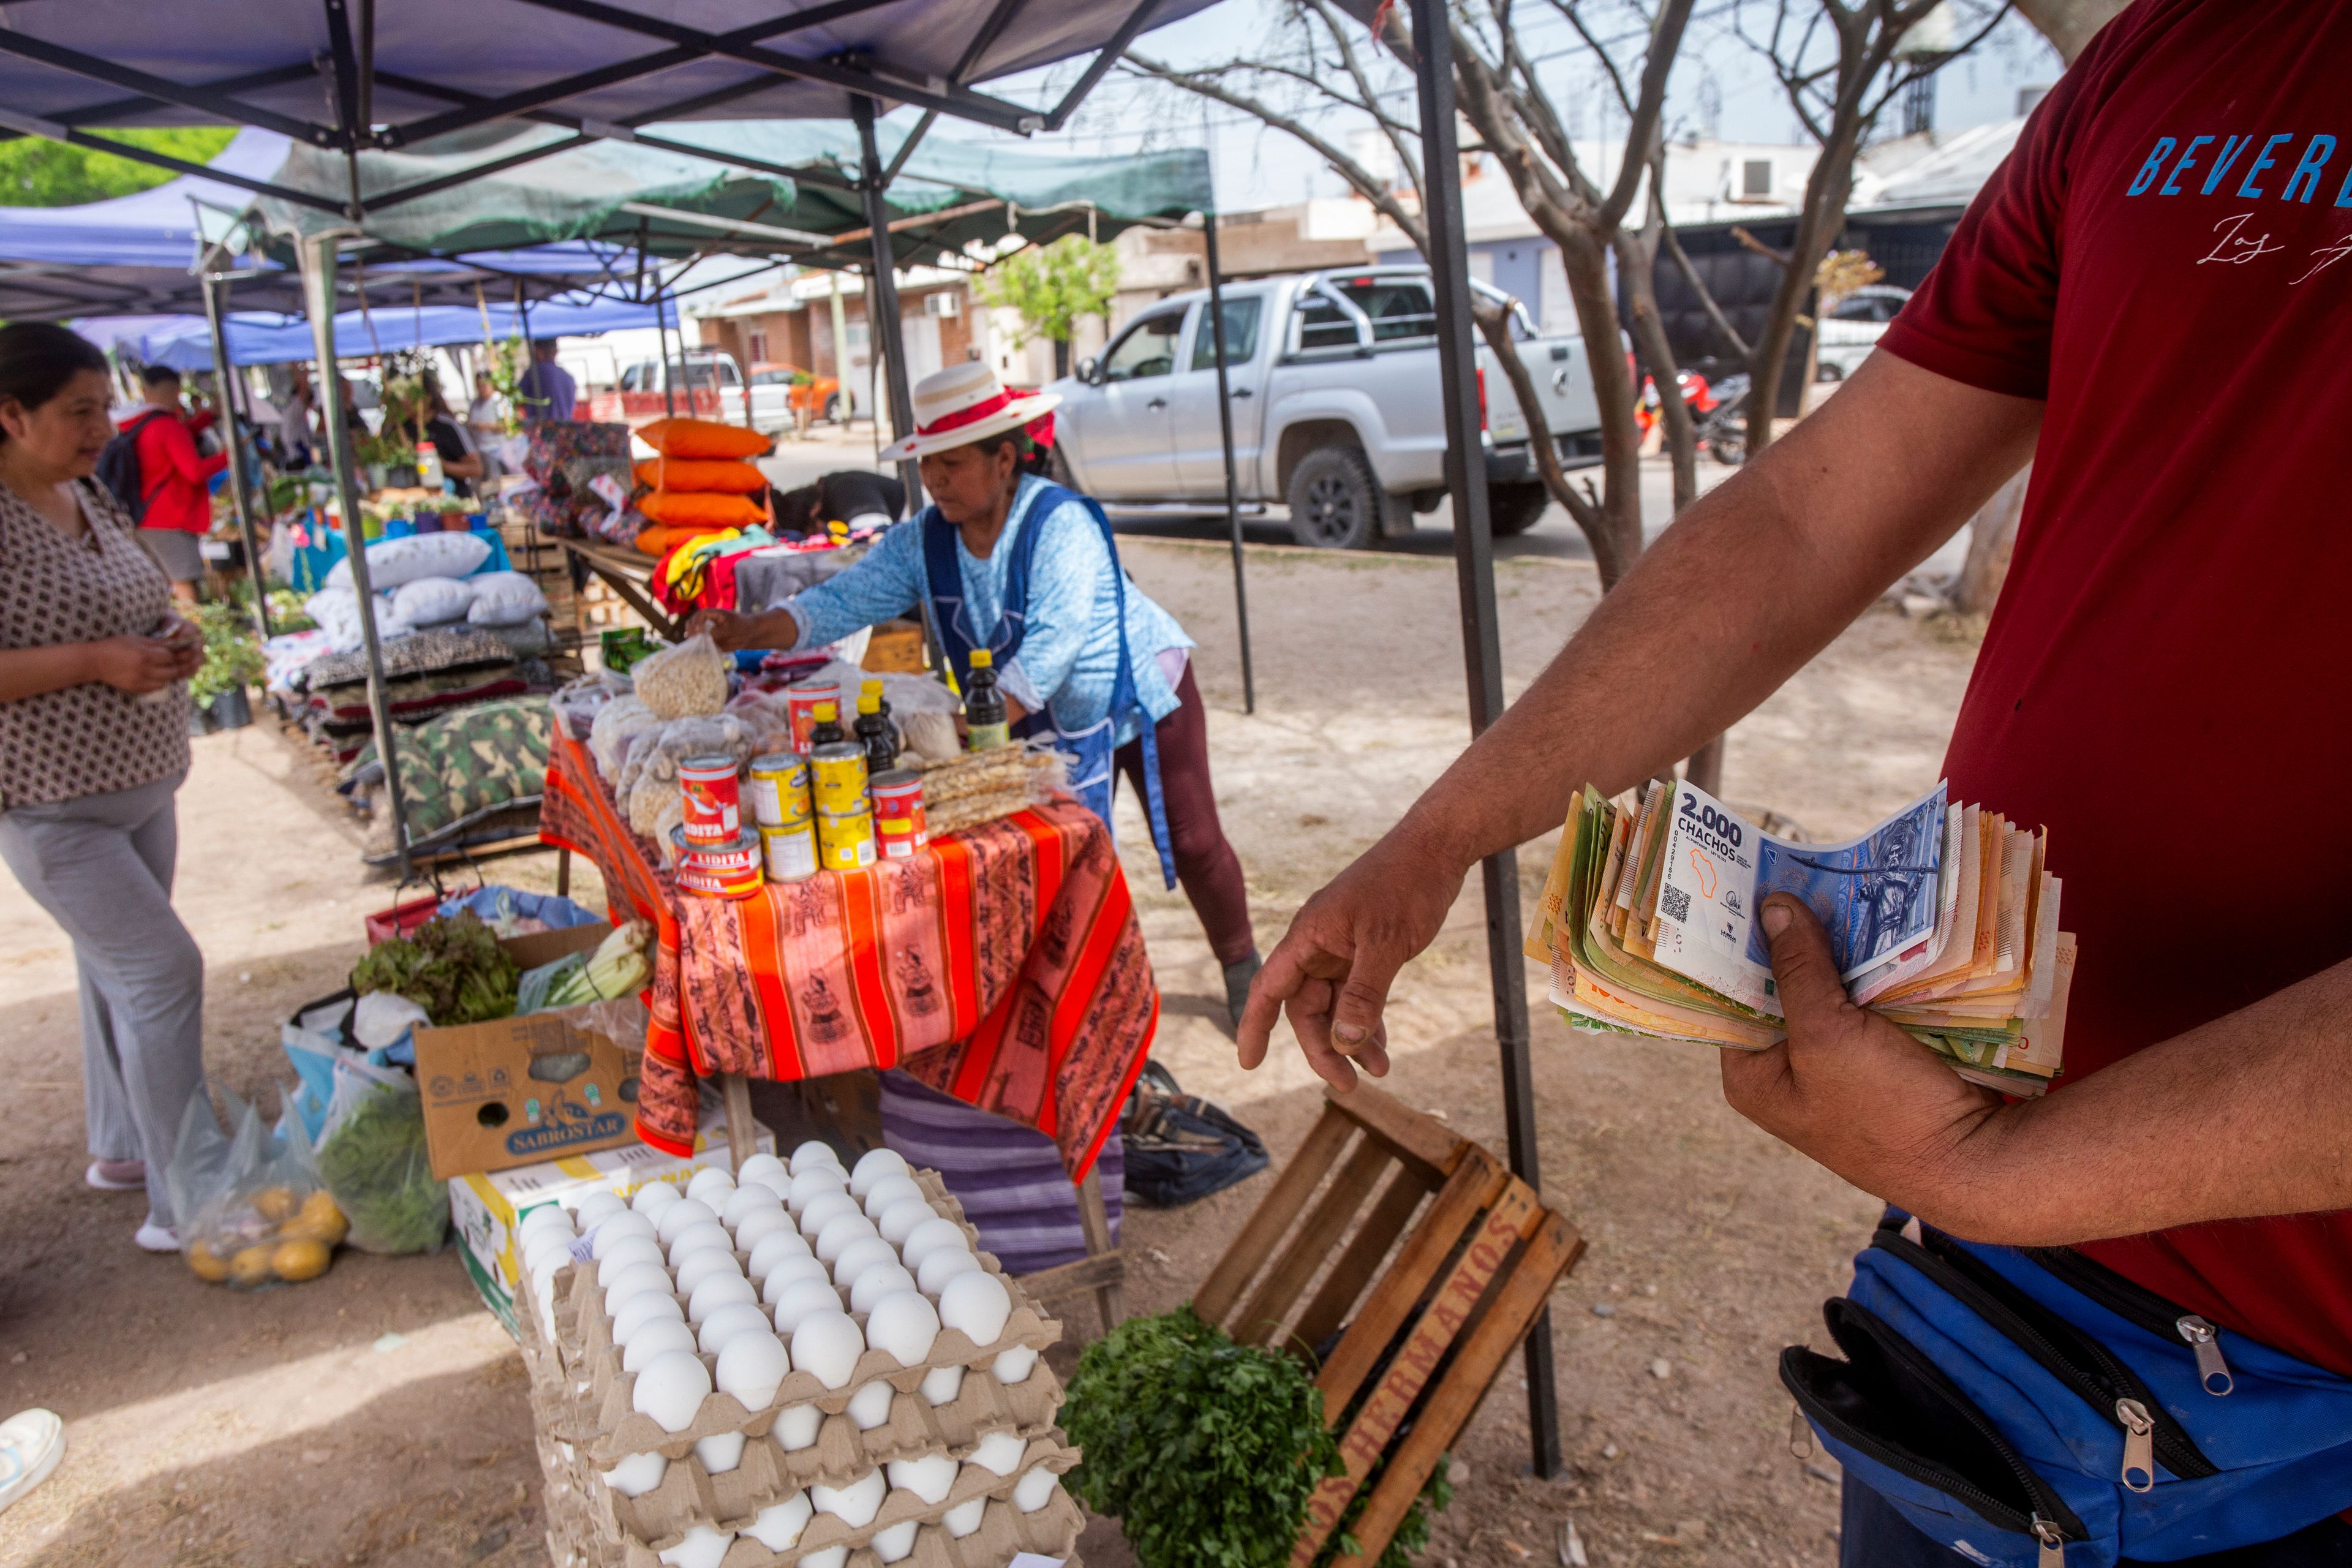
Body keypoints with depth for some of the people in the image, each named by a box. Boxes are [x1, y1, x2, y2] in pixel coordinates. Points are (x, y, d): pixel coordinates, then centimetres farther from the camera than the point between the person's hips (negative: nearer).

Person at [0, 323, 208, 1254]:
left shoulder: (92, 499, 8)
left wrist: (172, 648, 1)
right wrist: (97, 662, -26)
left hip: (142, 784, 8)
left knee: (117, 968, 19)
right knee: (163, 970, -11)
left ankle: (121, 1148, 36)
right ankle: (187, 1206, -3)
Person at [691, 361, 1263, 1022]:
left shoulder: (1061, 524, -30)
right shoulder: (924, 540, -10)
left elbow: (1055, 640, -41)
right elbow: (844, 600, -14)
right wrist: (750, 633, -30)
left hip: (1139, 695, -5)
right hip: (1056, 723, 6)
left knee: (1191, 842, 2)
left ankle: (1242, 970, 22)